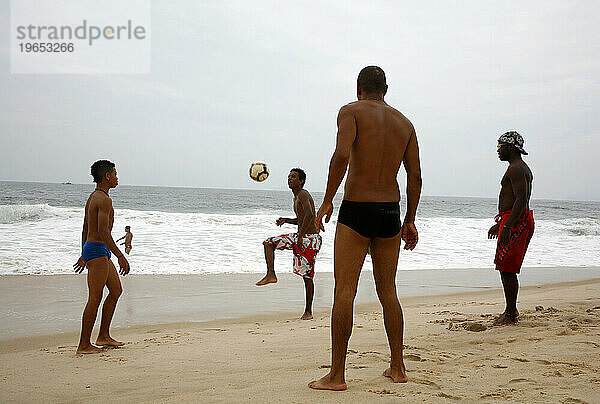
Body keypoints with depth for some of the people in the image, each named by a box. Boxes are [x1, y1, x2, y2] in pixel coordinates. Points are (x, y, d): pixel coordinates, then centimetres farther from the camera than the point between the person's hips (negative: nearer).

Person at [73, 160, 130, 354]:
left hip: (90, 249, 11)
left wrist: (84, 255, 30)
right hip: (98, 250, -11)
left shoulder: (92, 197, 17)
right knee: (95, 299, -6)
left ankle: (104, 336, 20)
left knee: (116, 290, 16)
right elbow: (103, 232, -24)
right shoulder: (104, 199, -15)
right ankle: (84, 345, -1)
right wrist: (120, 256, -22)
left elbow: (85, 230, 23)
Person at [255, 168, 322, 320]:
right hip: (299, 237, 10)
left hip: (310, 239, -10)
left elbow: (309, 215, -30)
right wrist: (286, 220, 13)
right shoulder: (296, 197, 17)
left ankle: (308, 311, 0)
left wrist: (300, 236, -31)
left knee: (307, 276, -6)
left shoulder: (303, 194, -13)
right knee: (268, 243, 6)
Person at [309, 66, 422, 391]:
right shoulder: (404, 123, 13)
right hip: (391, 212, 5)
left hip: (356, 209, -5)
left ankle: (336, 375, -1)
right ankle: (397, 368, 21)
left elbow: (341, 154, -20)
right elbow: (415, 176, 11)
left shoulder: (351, 111, -2)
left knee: (344, 291, -3)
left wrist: (327, 201, -12)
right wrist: (410, 221, 17)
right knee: (388, 291, 15)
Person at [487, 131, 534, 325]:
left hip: (515, 222, -11)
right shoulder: (523, 168, 21)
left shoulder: (515, 169, -13)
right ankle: (511, 311, 21)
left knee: (507, 269, -8)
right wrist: (499, 224, 30)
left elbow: (521, 200, -23)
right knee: (507, 269, 15)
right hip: (522, 221, 11)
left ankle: (511, 314, -4)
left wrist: (507, 226, -27)